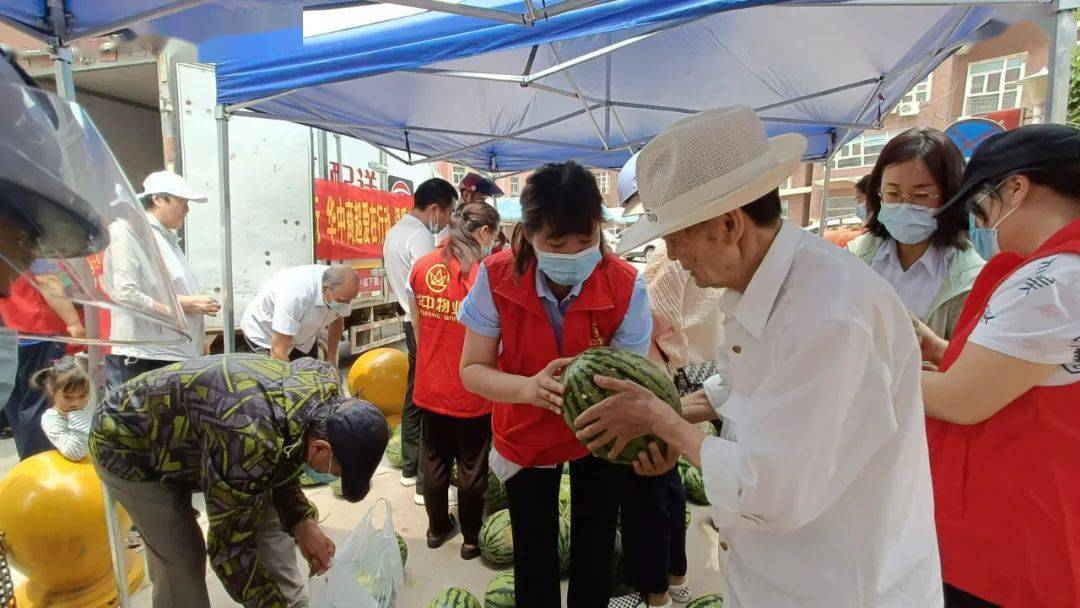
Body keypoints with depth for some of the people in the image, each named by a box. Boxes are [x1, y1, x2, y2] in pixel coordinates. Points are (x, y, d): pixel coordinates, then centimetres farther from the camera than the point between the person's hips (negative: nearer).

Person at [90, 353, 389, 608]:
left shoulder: (326, 382, -20)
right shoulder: (251, 441, -42)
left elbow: (279, 464, -2)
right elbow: (229, 545, -26)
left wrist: (302, 522, -14)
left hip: (191, 431, 7)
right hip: (127, 443, -6)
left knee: (267, 519, 0)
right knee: (181, 559, -10)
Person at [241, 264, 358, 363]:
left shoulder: (341, 290, -22)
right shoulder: (296, 295, -40)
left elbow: (337, 321, 1)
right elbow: (277, 352, -36)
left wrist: (331, 360, -2)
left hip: (304, 337, 6)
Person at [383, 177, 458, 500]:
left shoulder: (396, 230, 13)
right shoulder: (420, 237, -18)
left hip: (412, 323, 10)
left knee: (415, 396, 17)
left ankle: (410, 468, 28)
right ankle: (427, 483, 3)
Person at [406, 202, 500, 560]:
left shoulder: (421, 268, -2)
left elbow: (418, 326, 7)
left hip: (429, 386, 5)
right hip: (471, 390, -5)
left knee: (434, 459, 21)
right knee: (472, 466, 13)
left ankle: (437, 528, 40)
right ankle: (471, 538, 31)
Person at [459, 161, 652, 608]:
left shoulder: (626, 286, -26)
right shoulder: (496, 278, -26)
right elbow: (472, 369, -22)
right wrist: (528, 388, -42)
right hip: (526, 436, 0)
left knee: (595, 546, 22)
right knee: (534, 554, 17)